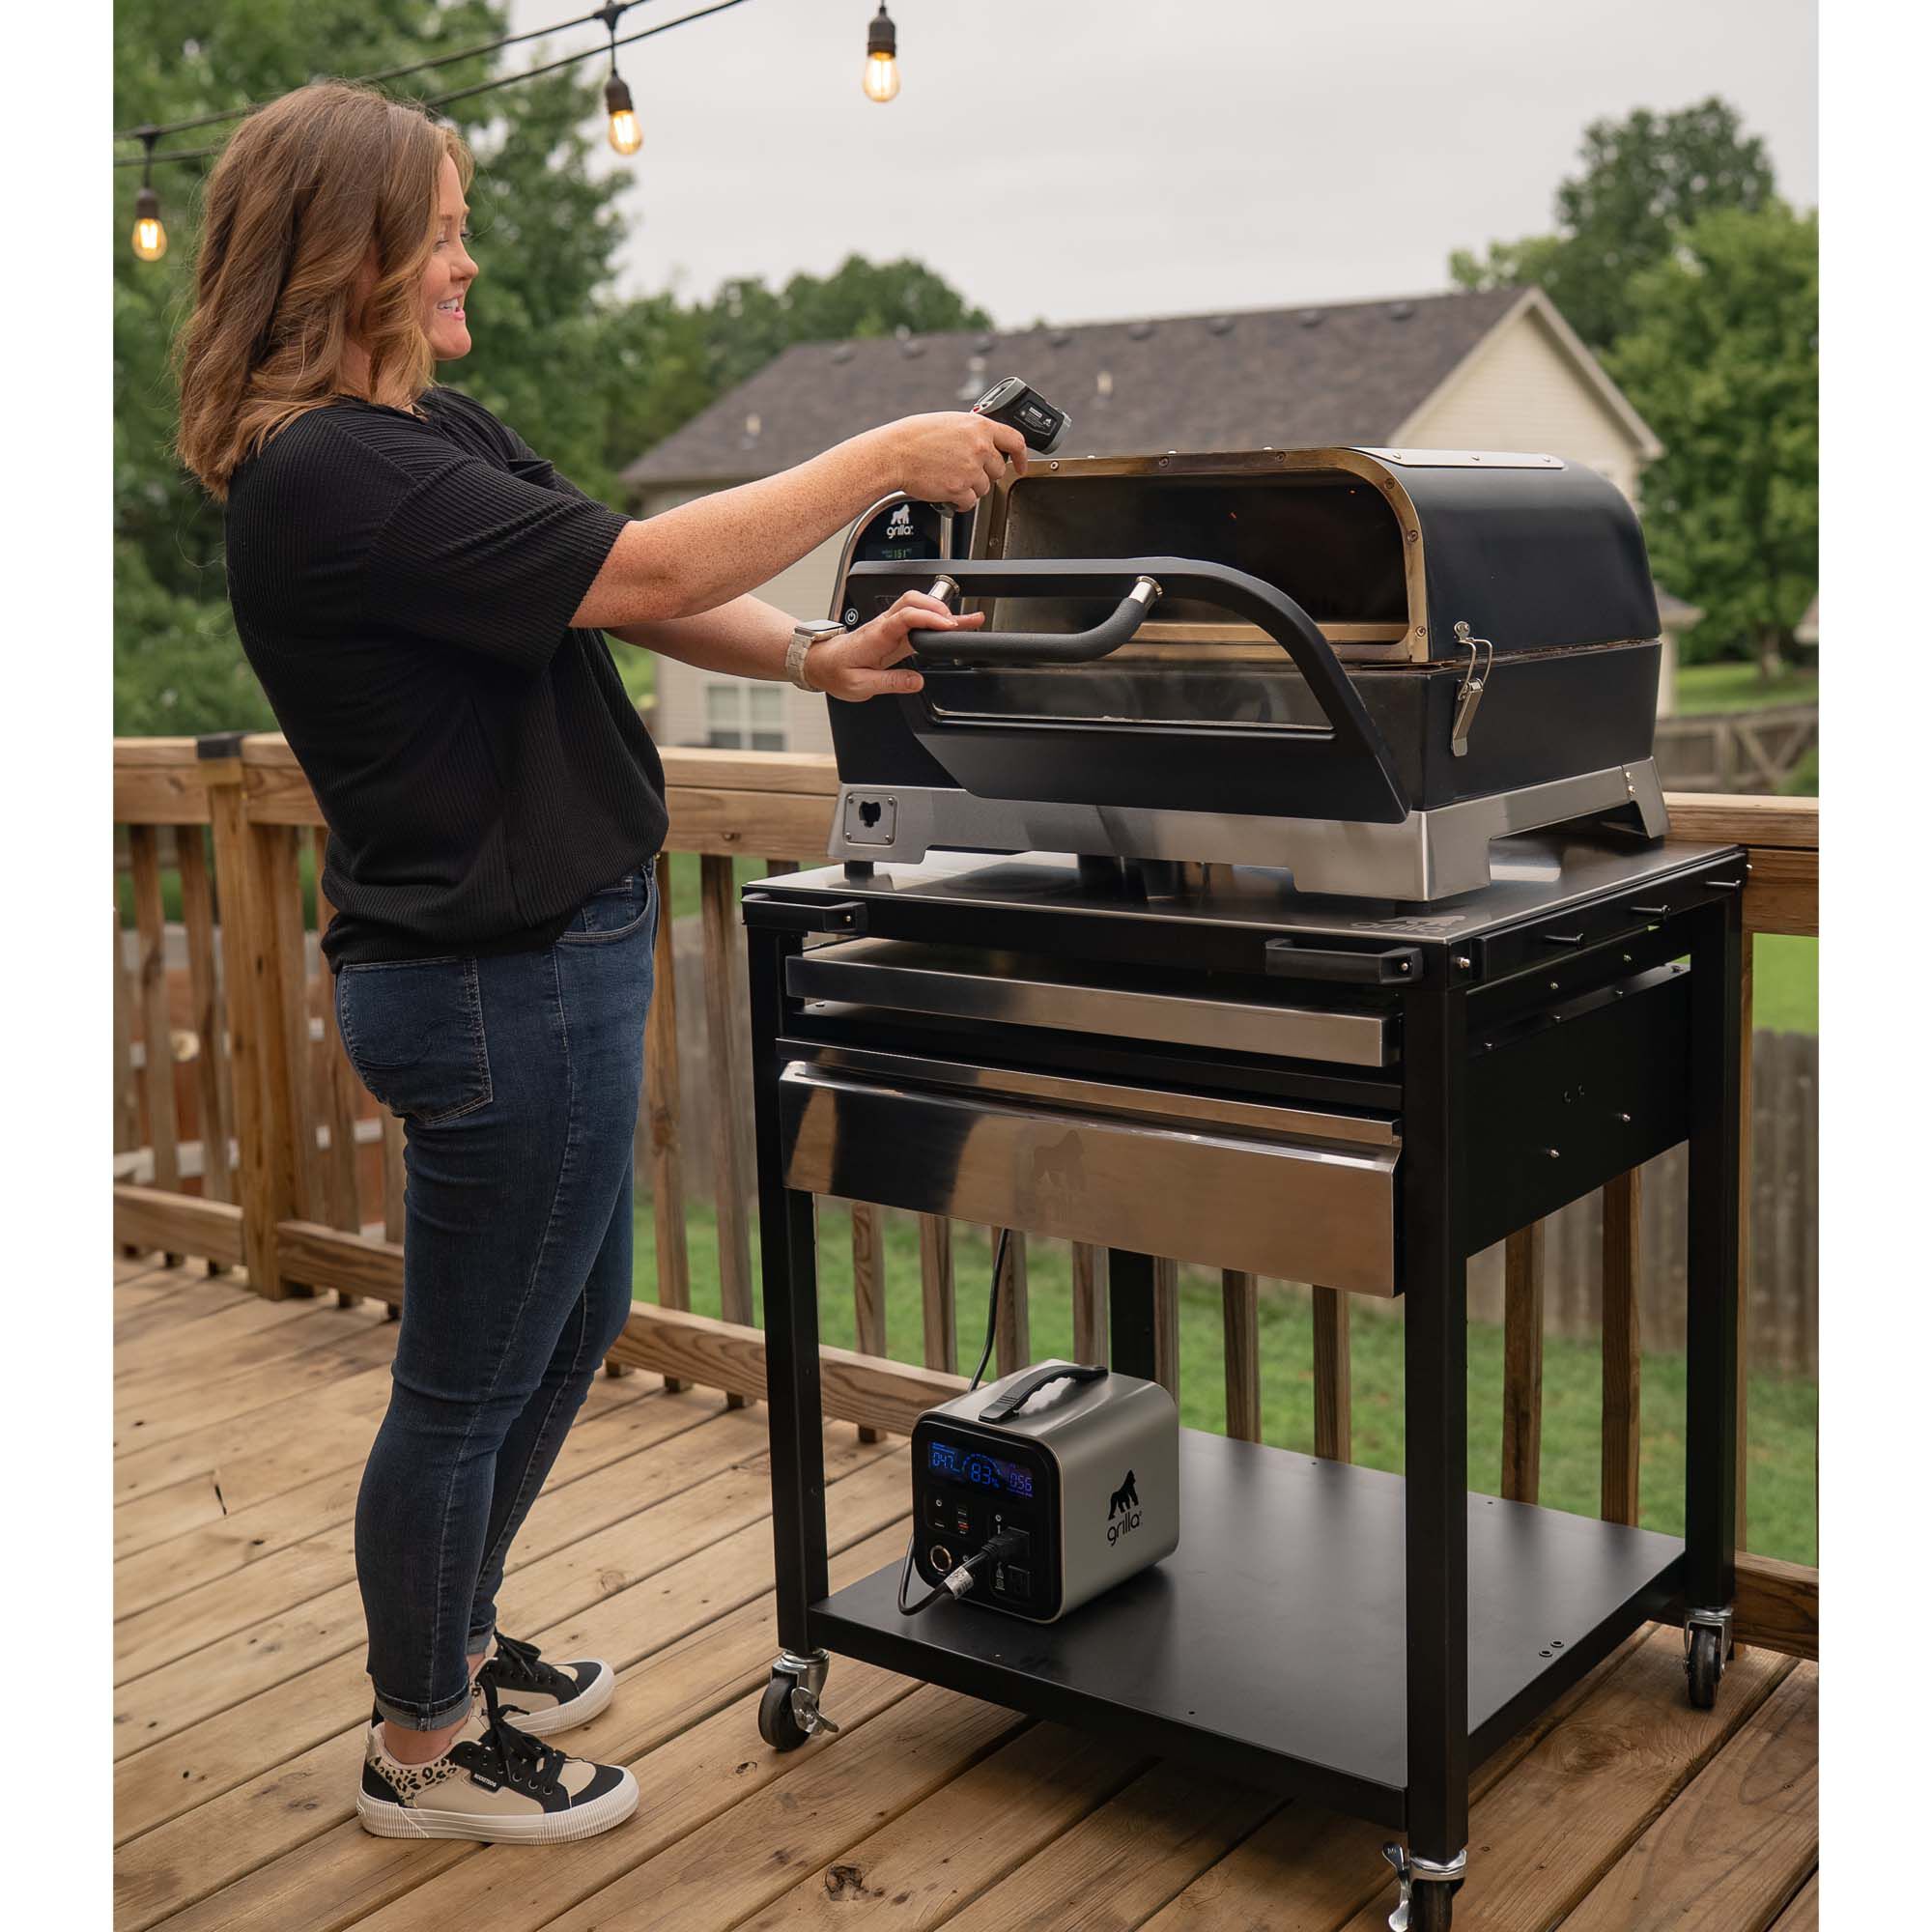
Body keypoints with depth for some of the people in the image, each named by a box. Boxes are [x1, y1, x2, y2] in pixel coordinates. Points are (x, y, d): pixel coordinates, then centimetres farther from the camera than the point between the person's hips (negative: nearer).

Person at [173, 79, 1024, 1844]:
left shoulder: (434, 428, 11)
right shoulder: (329, 474, -21)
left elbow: (636, 586, 8)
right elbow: (640, 573, -25)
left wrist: (815, 656, -6)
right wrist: (888, 458, -17)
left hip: (554, 953, 11)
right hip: (493, 984, -11)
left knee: (577, 1321, 24)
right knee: (470, 1384, 6)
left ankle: (454, 1639, 43)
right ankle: (422, 1746, 27)